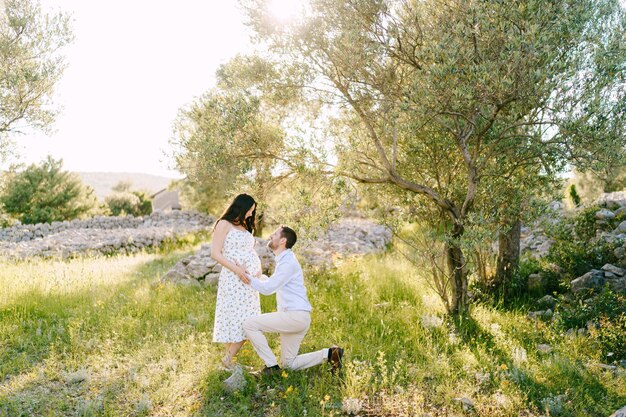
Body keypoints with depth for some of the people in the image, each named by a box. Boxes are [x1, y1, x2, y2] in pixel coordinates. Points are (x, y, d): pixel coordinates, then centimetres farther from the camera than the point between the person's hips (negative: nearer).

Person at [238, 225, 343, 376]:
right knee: (289, 364, 14)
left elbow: (267, 289, -18)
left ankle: (271, 366, -5)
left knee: (249, 324, -10)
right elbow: (272, 284, 29)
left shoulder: (288, 262, -14)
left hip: (295, 315, -10)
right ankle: (329, 353, 9)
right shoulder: (283, 260, 18)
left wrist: (249, 277, -7)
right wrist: (259, 277, 12)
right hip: (294, 318, 10)